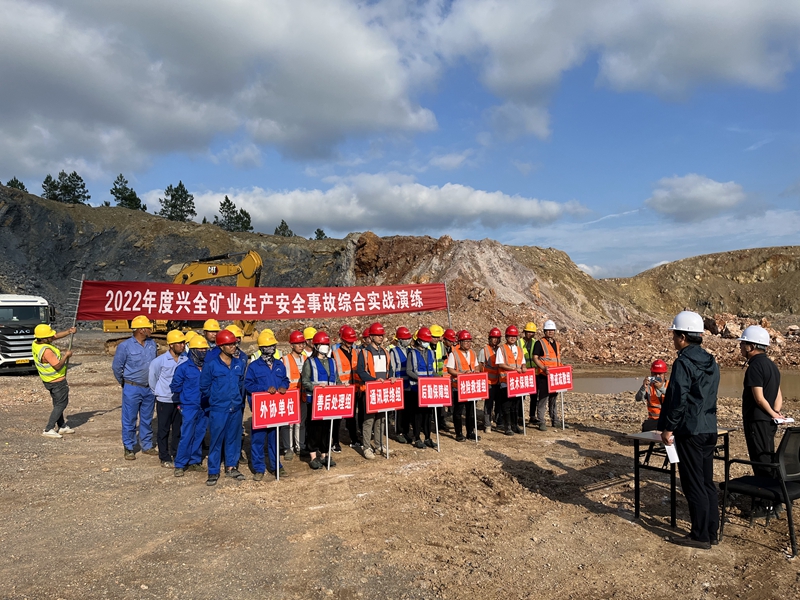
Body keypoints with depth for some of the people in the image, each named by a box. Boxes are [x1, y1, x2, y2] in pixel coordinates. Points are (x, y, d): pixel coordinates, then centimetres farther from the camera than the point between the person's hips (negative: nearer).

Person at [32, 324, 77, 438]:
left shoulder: (36, 343, -3)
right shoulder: (46, 350, -31)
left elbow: (56, 336, 8)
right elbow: (58, 366, -28)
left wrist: (69, 332, -2)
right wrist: (66, 356, -16)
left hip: (49, 380, 10)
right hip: (57, 381, -10)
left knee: (57, 403, 20)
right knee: (61, 404, 1)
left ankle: (62, 426, 32)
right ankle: (48, 430, 0)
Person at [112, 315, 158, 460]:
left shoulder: (152, 344, 3)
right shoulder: (125, 346, -12)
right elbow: (116, 366, -2)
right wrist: (124, 382, 8)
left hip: (149, 389, 5)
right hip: (132, 389, -5)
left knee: (147, 419, 14)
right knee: (129, 420, 4)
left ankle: (147, 446, 26)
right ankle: (129, 448, 16)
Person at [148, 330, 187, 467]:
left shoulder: (186, 360, -8)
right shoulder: (159, 361, -13)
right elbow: (152, 378, 0)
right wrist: (158, 393, 10)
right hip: (164, 401, -3)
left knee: (179, 430, 13)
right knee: (164, 430, 7)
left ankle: (177, 455, 27)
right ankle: (165, 458, 18)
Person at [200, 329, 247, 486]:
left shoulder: (239, 363, 4)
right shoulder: (211, 364, -9)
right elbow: (204, 387, -1)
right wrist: (216, 398, 8)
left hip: (236, 408, 4)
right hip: (218, 409, -4)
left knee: (234, 438, 13)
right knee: (216, 440, 2)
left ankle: (231, 467, 27)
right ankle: (213, 472, 14)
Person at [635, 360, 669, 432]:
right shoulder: (649, 386, 1)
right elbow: (638, 399, -13)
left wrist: (661, 388, -32)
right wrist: (643, 387, -30)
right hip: (654, 419, 0)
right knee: (646, 427, -26)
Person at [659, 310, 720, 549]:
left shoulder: (683, 363, -17)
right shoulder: (711, 362, 9)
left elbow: (678, 400, -20)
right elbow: (709, 396, 17)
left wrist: (668, 428, -11)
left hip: (690, 431, -8)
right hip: (709, 430, 9)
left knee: (693, 485, 1)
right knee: (707, 482, 15)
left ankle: (700, 536, 9)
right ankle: (711, 532, 23)